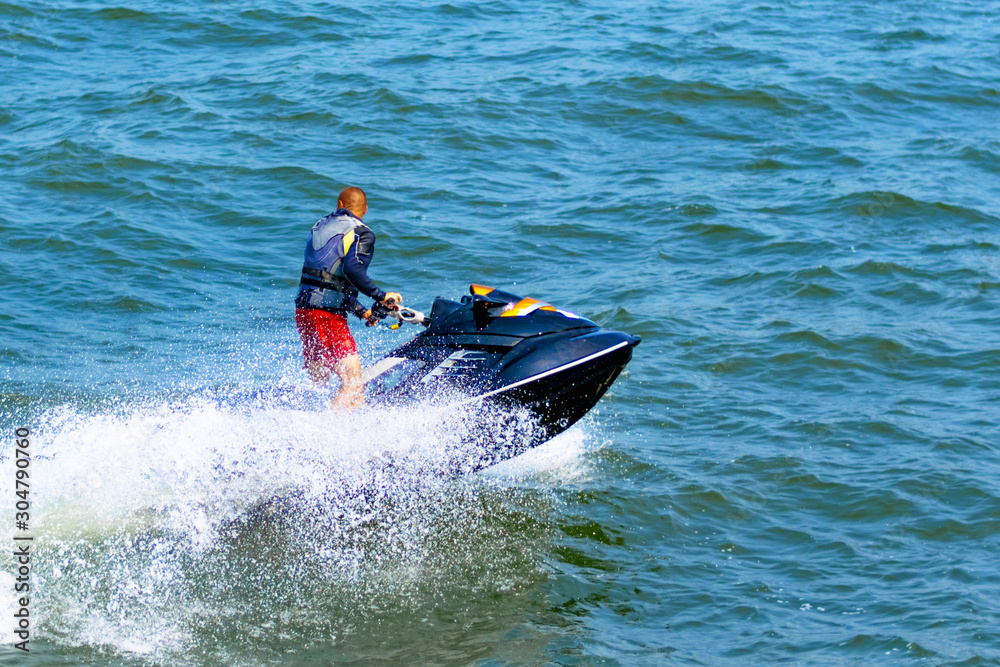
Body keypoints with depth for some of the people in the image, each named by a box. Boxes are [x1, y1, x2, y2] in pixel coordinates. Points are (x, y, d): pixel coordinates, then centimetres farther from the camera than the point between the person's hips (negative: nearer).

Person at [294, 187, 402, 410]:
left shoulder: (320, 226, 21)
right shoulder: (362, 233, -3)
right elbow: (352, 269, -23)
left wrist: (362, 312, 26)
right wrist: (381, 295, -16)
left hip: (303, 309, 8)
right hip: (328, 314, -8)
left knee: (317, 381, 21)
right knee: (354, 386, -10)